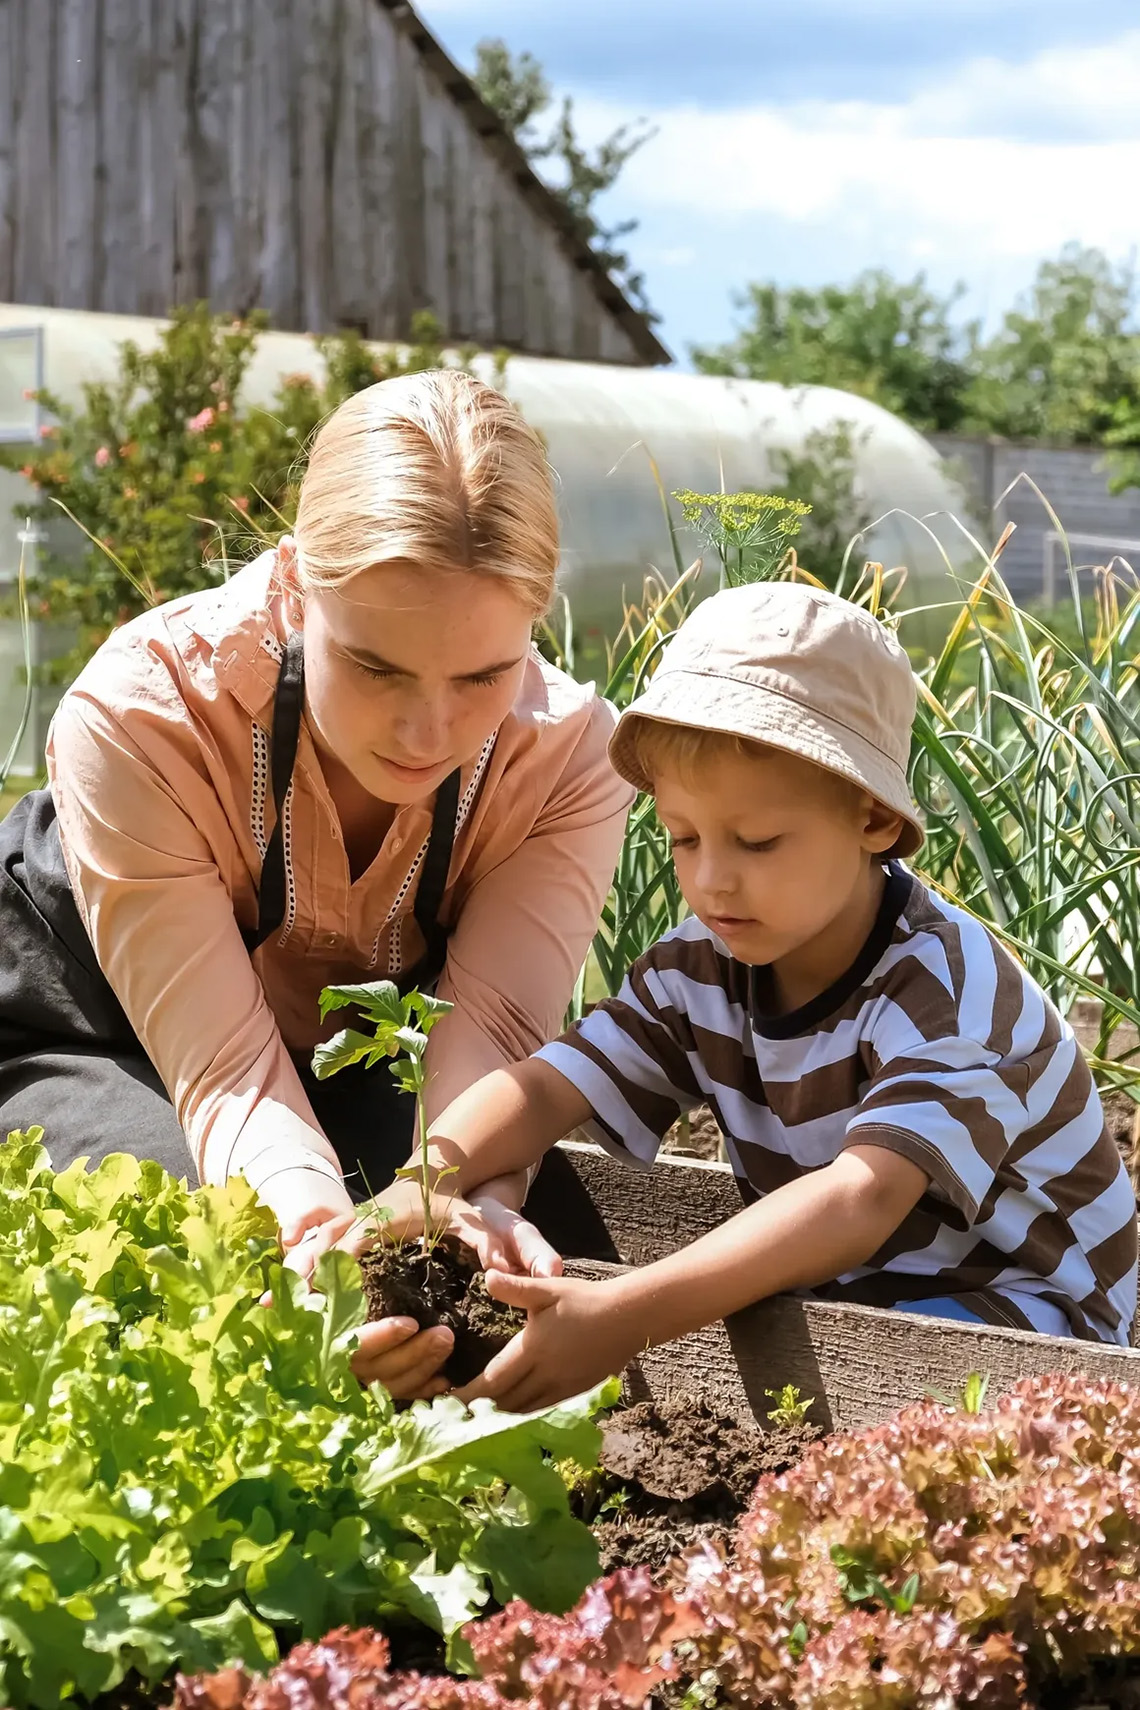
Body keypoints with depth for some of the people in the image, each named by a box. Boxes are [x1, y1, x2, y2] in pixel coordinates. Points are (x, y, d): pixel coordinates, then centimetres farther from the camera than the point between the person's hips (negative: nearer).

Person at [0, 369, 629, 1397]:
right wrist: (313, 1231, -60)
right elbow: (225, 1062, -38)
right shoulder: (137, 719, -35)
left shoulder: (569, 757, -25)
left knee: (550, 1243, -22)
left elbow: (491, 1030, -33)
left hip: (348, 1055, 3)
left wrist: (473, 1200, -57)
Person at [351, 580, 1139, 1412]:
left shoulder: (951, 990, -27)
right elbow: (547, 1086, -13)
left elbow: (863, 1199, -41)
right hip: (826, 1293, 6)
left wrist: (629, 1316, -54)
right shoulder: (702, 969, -5)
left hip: (1012, 1302, -6)